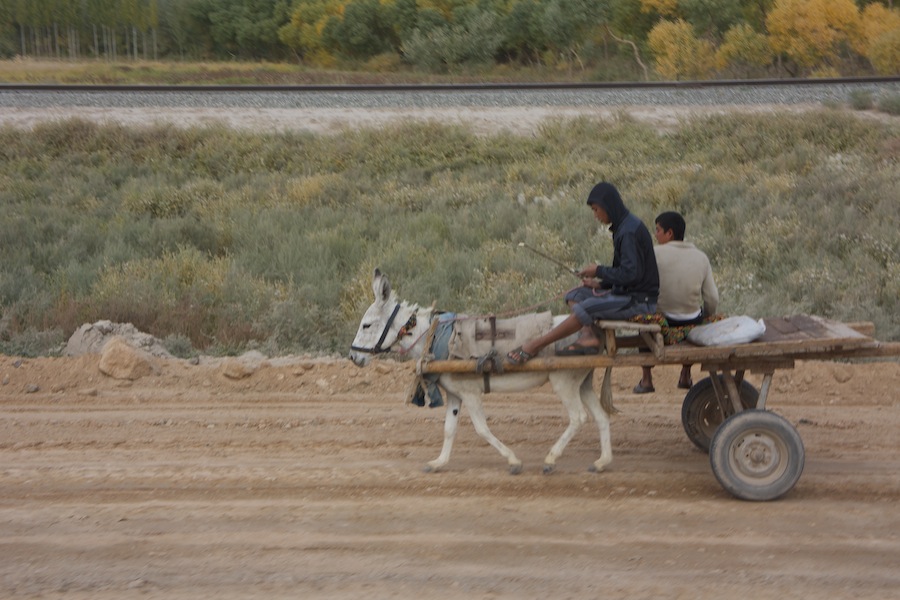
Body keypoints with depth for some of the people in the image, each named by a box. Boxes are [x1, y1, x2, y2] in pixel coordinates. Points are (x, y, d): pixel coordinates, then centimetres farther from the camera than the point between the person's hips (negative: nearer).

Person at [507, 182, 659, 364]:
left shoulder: (630, 231, -18)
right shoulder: (623, 227, 13)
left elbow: (631, 273, -24)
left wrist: (599, 271, -12)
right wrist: (601, 283, 5)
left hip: (639, 301, -11)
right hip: (627, 294, 11)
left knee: (585, 308, -23)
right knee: (575, 295, 7)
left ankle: (536, 345, -14)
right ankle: (588, 336, -17)